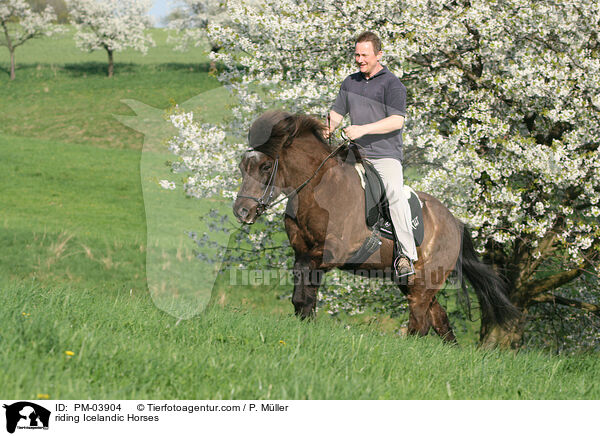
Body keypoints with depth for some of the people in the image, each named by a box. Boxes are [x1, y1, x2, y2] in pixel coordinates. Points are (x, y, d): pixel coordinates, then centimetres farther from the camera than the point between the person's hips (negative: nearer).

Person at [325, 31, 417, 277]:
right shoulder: (350, 82, 17)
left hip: (386, 154, -6)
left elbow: (397, 120, -13)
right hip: (356, 153, 7)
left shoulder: (392, 84, -3)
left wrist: (363, 129, -22)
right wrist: (328, 128, 0)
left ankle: (406, 255, -25)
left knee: (394, 193, -25)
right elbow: (337, 112, 23)